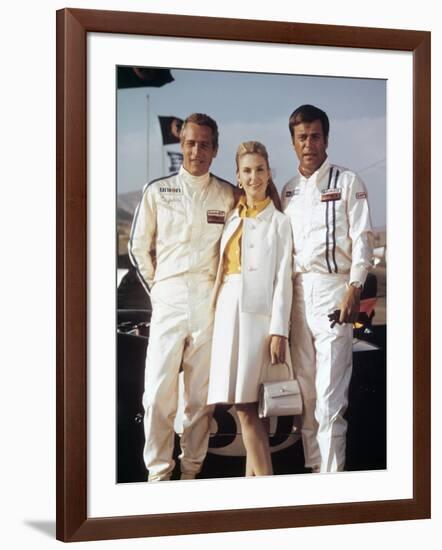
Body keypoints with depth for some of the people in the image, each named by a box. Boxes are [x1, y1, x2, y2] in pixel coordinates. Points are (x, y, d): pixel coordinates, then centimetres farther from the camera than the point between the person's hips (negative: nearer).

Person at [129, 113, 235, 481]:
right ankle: (159, 472, 3)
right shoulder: (157, 191, 9)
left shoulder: (228, 195, 9)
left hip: (211, 300, 1)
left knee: (202, 392, 4)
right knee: (159, 390, -6)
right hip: (169, 299, 0)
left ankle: (192, 469, 13)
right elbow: (138, 247, 12)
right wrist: (158, 288, 8)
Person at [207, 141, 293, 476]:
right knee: (243, 404, 2)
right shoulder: (233, 218, 17)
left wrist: (279, 330, -12)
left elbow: (283, 279, -4)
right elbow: (223, 268, 16)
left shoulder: (279, 222, 2)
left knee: (246, 403, -10)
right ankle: (258, 475, 7)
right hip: (228, 311, 5)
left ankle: (261, 477, -4)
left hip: (258, 313, -5)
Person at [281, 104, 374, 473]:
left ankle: (332, 471, -5)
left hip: (332, 289, -5)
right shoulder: (289, 191, 17)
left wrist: (354, 290, -15)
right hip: (297, 291, 5)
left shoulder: (347, 182, 3)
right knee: (305, 390, 7)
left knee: (330, 393, -9)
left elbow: (362, 239, -3)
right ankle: (313, 466, 14)